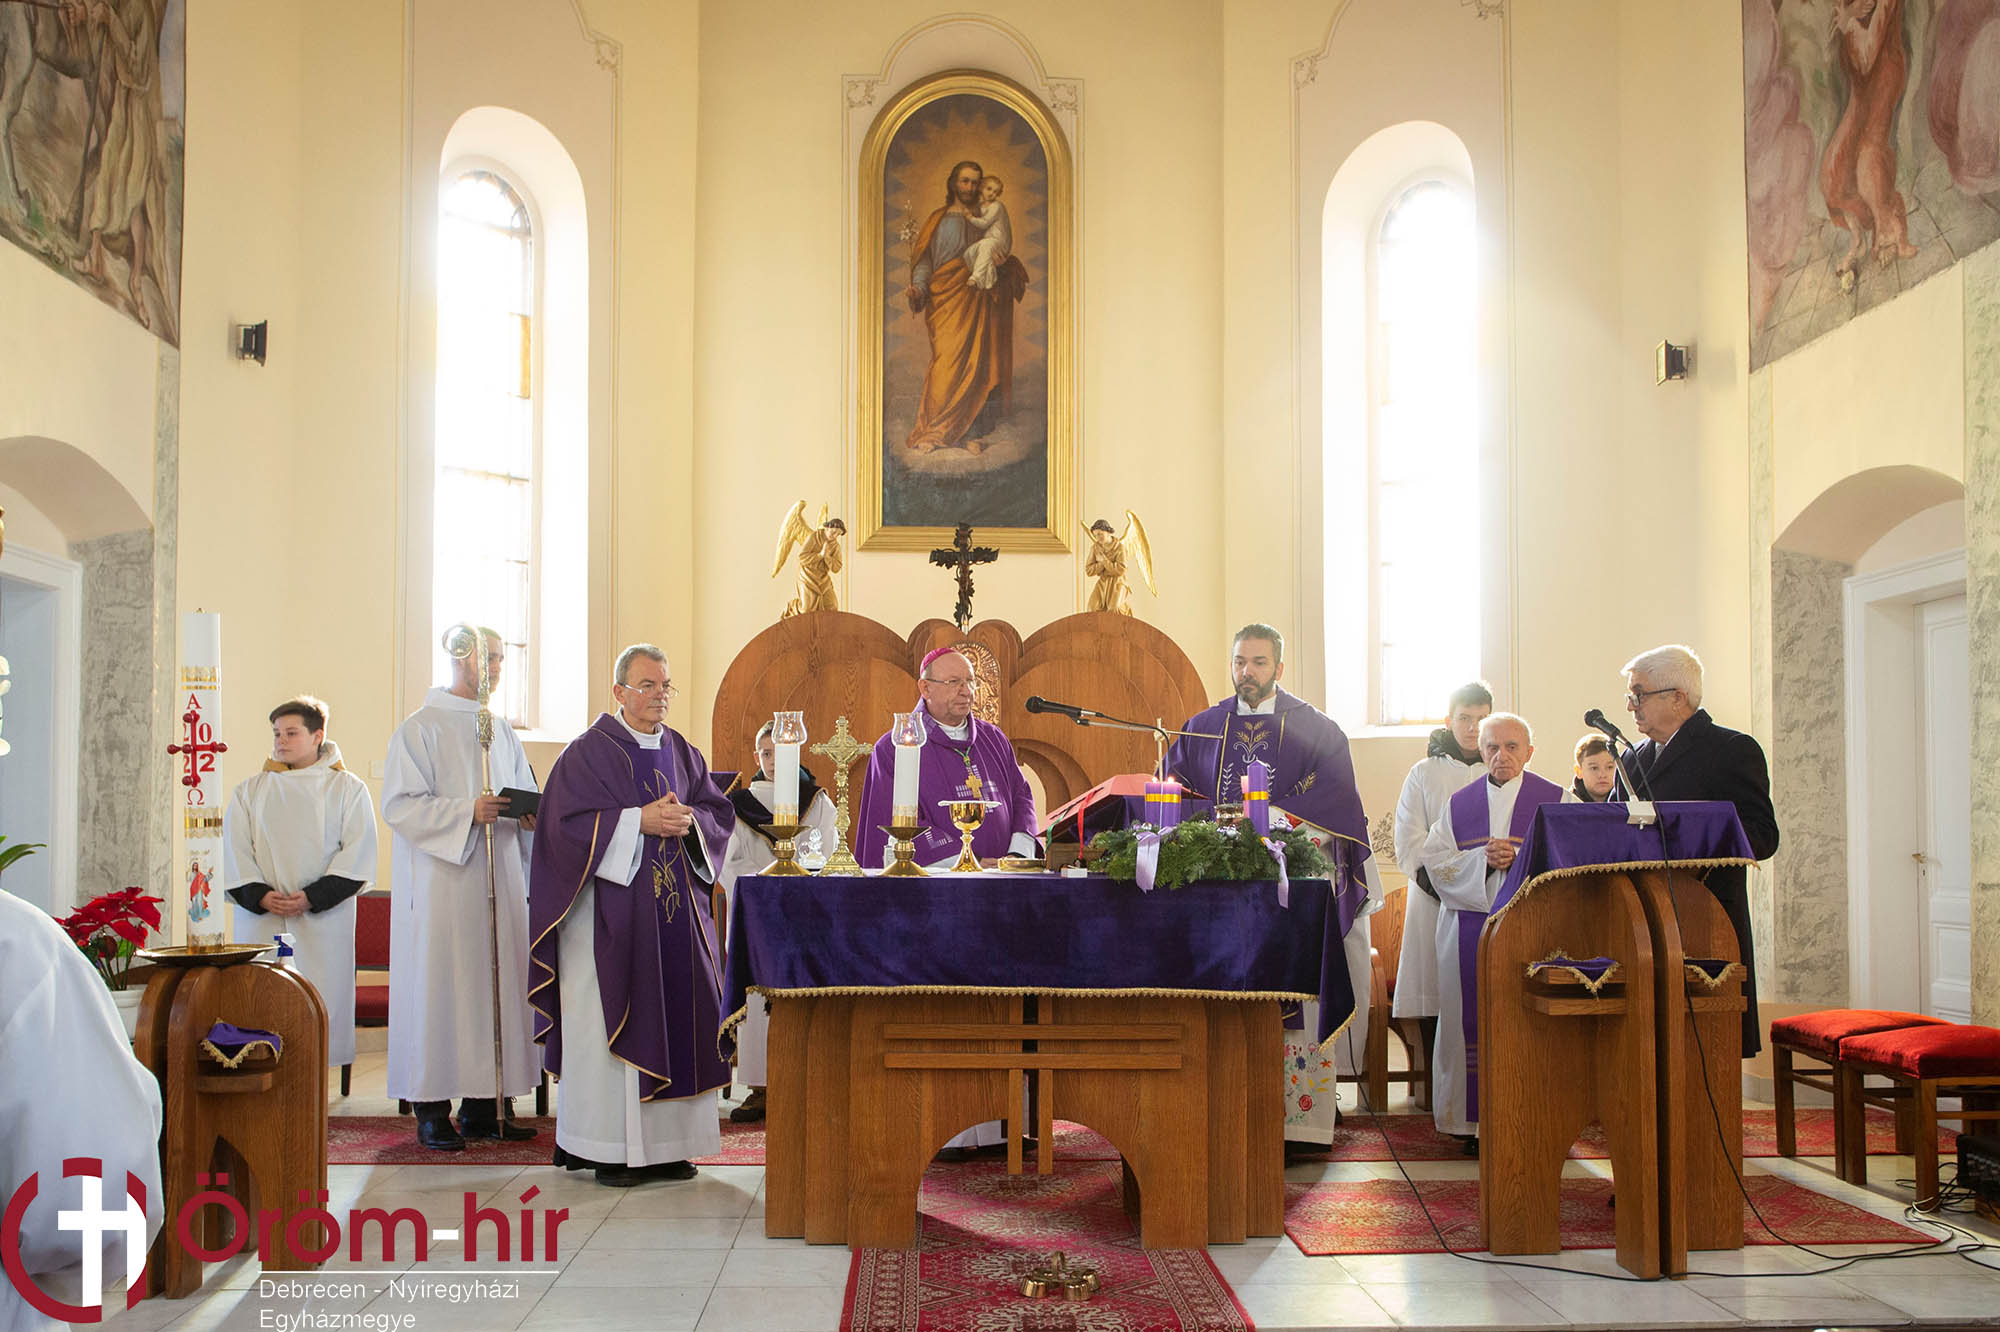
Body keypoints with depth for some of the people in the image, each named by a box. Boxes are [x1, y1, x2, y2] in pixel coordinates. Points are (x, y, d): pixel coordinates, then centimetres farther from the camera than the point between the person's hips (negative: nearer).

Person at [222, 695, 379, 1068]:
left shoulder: (348, 789, 7)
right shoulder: (249, 792, 14)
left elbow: (357, 855, -1)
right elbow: (235, 854, 7)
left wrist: (313, 897, -13)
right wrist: (260, 896, -10)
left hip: (323, 919, -2)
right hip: (260, 919, 2)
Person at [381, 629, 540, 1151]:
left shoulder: (501, 730, 16)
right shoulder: (420, 728, -3)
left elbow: (527, 796, 19)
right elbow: (399, 804, -11)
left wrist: (531, 815, -4)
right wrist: (467, 812, -22)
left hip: (498, 880, 6)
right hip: (441, 883, -6)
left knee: (495, 984, 5)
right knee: (439, 986, -5)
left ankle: (480, 1108, 12)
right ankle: (432, 1112, 3)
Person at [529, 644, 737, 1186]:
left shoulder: (682, 751, 14)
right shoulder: (588, 752, -2)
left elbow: (719, 810, 12)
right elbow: (570, 822, -12)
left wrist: (688, 821, -9)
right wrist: (640, 822, -17)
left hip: (676, 908, 6)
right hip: (612, 910, -5)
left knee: (677, 1016, 4)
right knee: (613, 1020, -5)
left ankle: (665, 1144, 12)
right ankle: (607, 1148, 1)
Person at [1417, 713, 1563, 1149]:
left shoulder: (1554, 799, 7)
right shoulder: (1459, 803, 15)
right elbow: (1433, 859, 7)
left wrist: (1520, 858, -15)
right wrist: (1482, 859, -9)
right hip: (1469, 928, 2)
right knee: (1474, 1018, -2)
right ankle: (1476, 1118, 4)